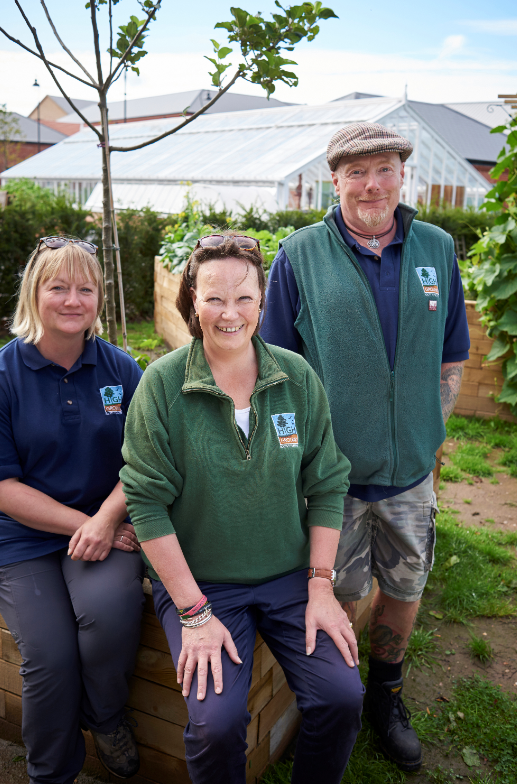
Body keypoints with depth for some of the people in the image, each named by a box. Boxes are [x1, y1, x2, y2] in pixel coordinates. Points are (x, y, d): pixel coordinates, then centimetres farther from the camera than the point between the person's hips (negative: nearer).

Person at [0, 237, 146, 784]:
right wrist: (80, 524, -15)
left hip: (107, 525, 1)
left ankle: (103, 716, 7)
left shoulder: (120, 369, 2)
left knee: (111, 607, -28)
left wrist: (105, 519, -16)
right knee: (50, 657, -17)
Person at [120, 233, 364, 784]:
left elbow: (327, 486, 3)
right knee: (217, 721, -19)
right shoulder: (162, 383, -11)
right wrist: (194, 612, -14)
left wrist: (321, 585, -3)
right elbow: (147, 503, -11)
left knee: (342, 697, -12)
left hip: (290, 575, 3)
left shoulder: (298, 378, -2)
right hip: (197, 578, -2)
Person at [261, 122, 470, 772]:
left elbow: (450, 361, 9)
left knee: (404, 590, 17)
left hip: (410, 471, 3)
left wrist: (427, 437, 4)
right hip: (331, 471, -3)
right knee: (336, 597, 11)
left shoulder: (437, 250, 3)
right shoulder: (300, 255, -6)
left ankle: (385, 695, 44)